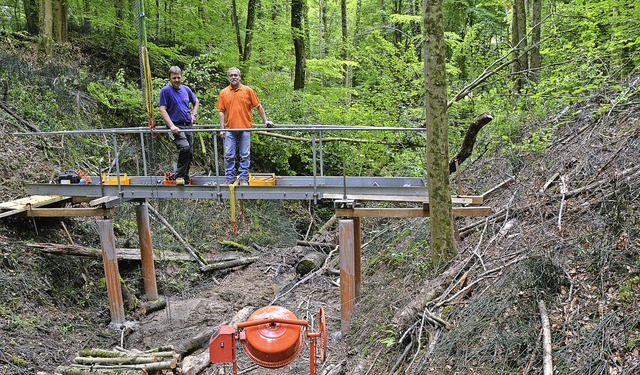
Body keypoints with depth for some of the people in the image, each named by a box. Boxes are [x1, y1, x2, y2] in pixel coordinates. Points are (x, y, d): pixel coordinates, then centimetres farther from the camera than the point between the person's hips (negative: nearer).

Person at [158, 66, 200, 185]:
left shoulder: (186, 89, 11)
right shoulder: (165, 90, -5)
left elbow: (196, 102, 28)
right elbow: (162, 110, -10)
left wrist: (194, 115, 13)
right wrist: (172, 126, -18)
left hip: (188, 125, 6)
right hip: (176, 126, -6)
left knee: (189, 153, 8)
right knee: (185, 148, -27)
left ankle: (185, 178, 23)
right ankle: (179, 175, -12)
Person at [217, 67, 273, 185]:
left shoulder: (248, 90, 4)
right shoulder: (223, 93, 7)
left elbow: (258, 106, 8)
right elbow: (221, 111, 7)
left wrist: (265, 121, 5)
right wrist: (222, 129, 0)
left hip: (245, 128, -1)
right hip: (230, 129, 1)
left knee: (245, 155, 3)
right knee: (229, 155, 2)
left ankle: (244, 178, 10)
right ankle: (229, 178, 11)